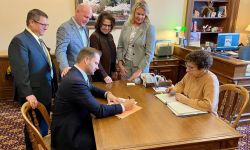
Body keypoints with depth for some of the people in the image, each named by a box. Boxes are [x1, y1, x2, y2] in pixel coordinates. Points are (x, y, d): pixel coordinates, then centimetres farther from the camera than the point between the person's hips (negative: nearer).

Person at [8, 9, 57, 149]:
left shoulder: (38, 40, 13)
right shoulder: (20, 40, -16)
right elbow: (20, 71, -24)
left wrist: (52, 87, 17)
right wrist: (28, 94, -29)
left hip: (45, 92, 9)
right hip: (33, 95, -9)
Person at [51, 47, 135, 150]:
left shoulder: (76, 73, 1)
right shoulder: (75, 81, -29)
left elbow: (91, 89, 20)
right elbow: (99, 111, -27)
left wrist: (107, 93, 2)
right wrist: (123, 106, -14)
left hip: (76, 123, 9)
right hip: (67, 135, -9)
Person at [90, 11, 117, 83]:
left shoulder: (110, 36, 8)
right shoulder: (94, 36, -15)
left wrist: (114, 71, 13)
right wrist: (104, 76, -25)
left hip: (109, 73, 7)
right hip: (99, 76, -7)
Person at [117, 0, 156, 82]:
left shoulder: (149, 28, -9)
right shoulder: (126, 26, 2)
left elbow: (149, 53, -12)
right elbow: (120, 47, 7)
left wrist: (139, 70, -18)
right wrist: (120, 63, -3)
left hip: (141, 67, -3)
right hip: (125, 65, 3)